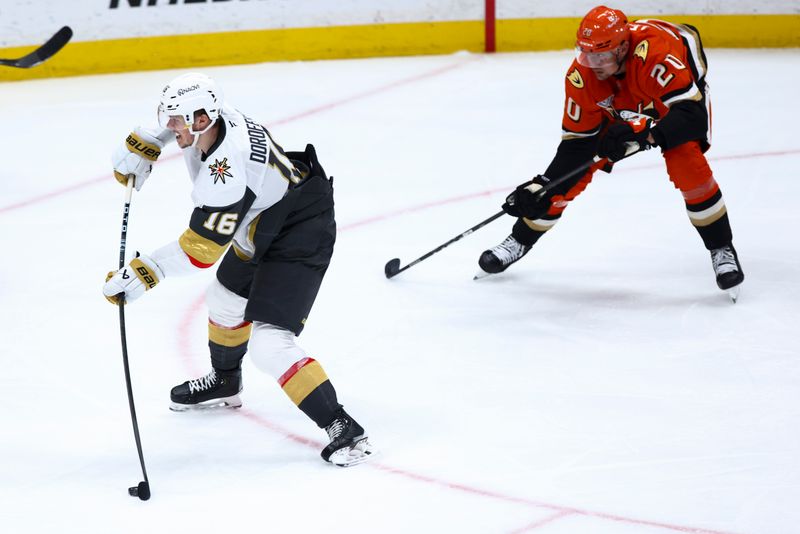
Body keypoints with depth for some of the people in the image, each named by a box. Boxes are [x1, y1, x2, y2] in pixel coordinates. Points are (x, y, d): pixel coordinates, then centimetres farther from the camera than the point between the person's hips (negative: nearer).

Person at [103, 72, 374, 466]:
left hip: (299, 240, -11)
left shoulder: (225, 174, -35)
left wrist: (144, 274, -27)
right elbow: (173, 122, 15)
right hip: (260, 233, 11)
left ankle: (342, 428, -16)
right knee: (225, 300, 29)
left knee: (268, 343, -19)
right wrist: (143, 145, 7)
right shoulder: (210, 115, -12)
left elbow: (199, 250, -30)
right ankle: (224, 384, 55)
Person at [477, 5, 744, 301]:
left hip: (681, 93, -4)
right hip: (617, 108, 4)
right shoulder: (581, 76, -29)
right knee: (571, 175, -5)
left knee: (687, 167, -29)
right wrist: (543, 186, -28)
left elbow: (693, 115, -48)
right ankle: (520, 241, 15)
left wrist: (643, 133, -59)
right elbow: (577, 142, -19)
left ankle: (722, 250, -10)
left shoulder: (654, 53, -45)